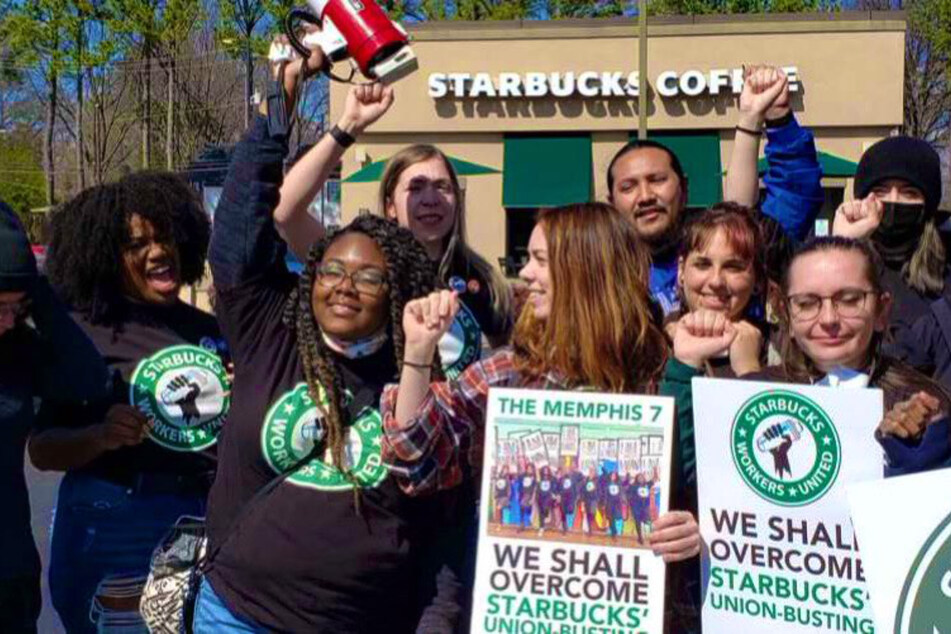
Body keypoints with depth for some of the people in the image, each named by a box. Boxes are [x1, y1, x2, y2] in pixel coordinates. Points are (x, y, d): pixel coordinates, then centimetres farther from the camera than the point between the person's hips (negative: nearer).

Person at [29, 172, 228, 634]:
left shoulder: (209, 329, 6)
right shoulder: (81, 333, -5)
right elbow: (41, 449, -6)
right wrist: (100, 437, -24)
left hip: (211, 524, 4)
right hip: (115, 533, -4)